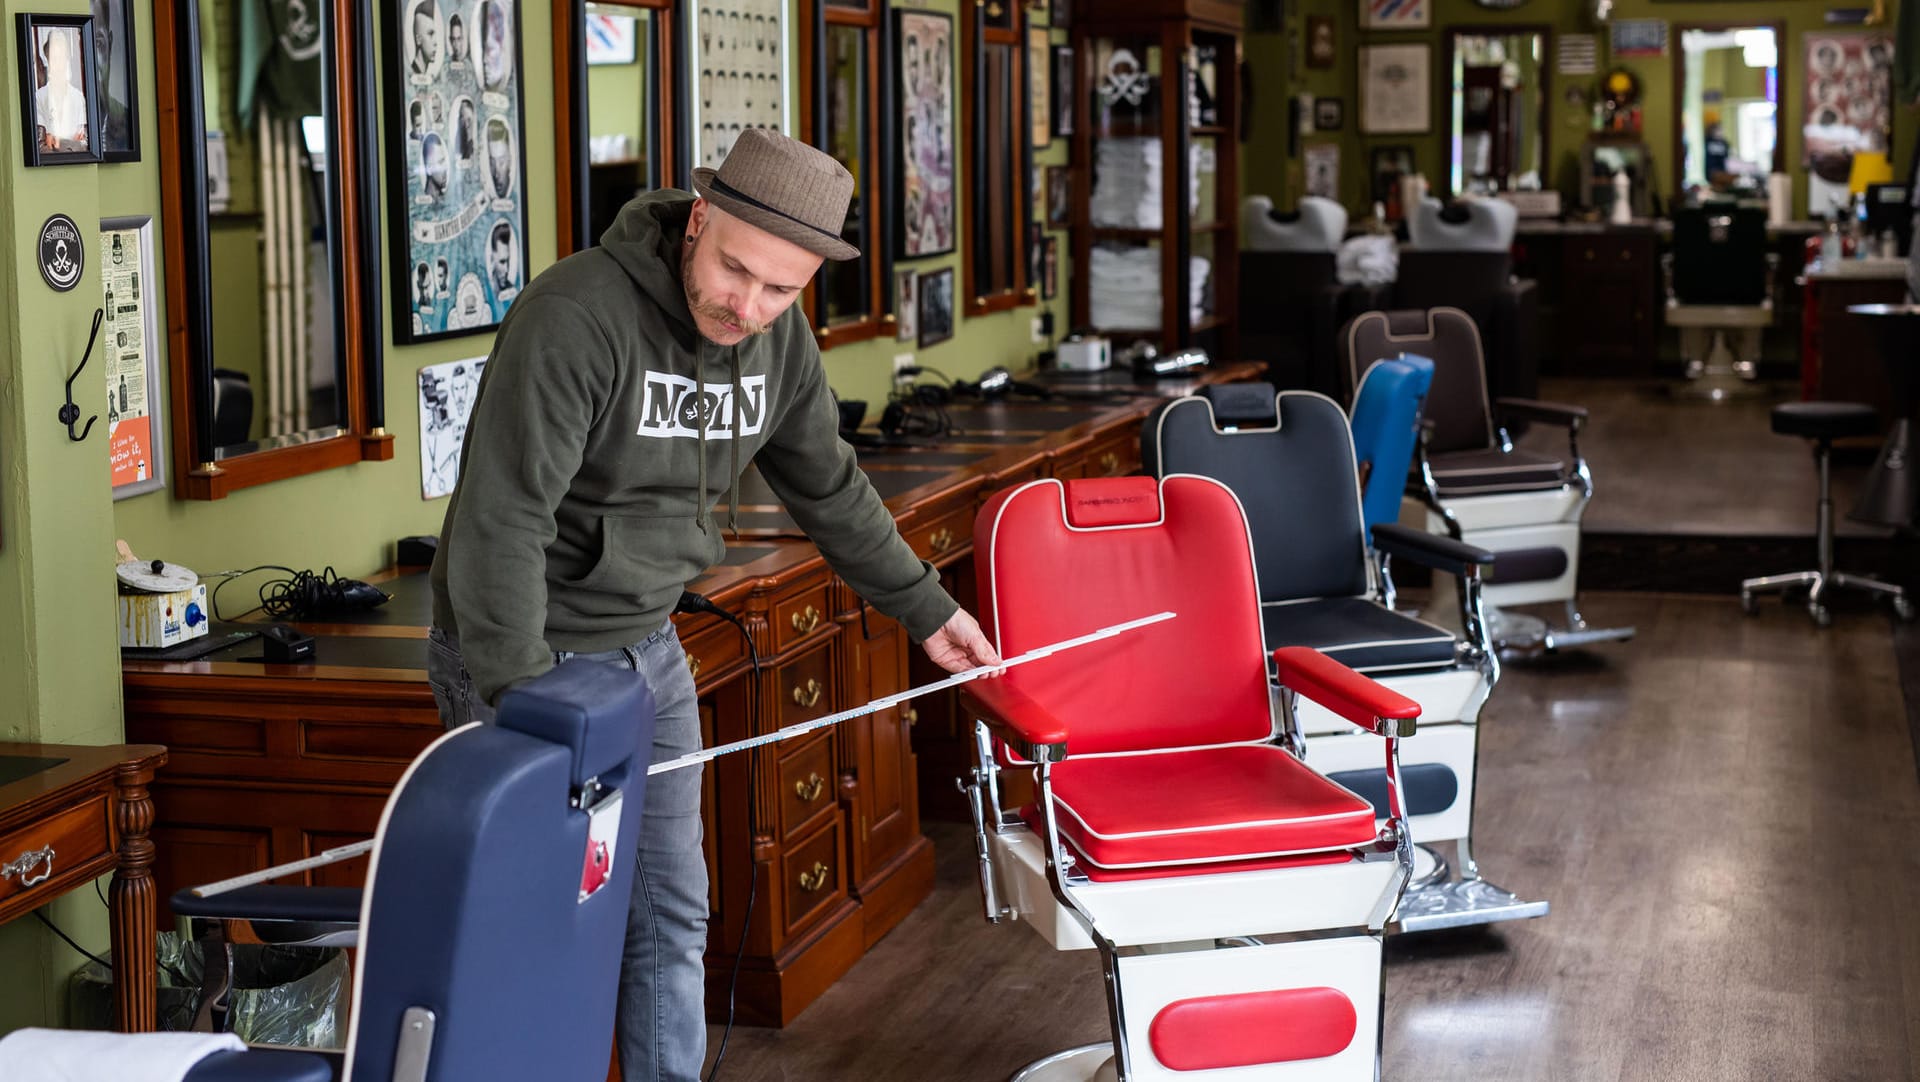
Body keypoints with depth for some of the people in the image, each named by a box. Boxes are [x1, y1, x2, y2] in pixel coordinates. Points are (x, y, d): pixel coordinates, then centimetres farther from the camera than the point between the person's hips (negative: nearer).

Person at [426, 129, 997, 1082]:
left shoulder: (779, 338, -1)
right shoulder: (576, 316, -26)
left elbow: (827, 487, 15)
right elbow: (501, 520, -30)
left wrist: (925, 608, 20)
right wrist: (525, 705, -34)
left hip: (646, 646, 7)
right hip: (526, 649, -7)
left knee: (670, 913, 13)